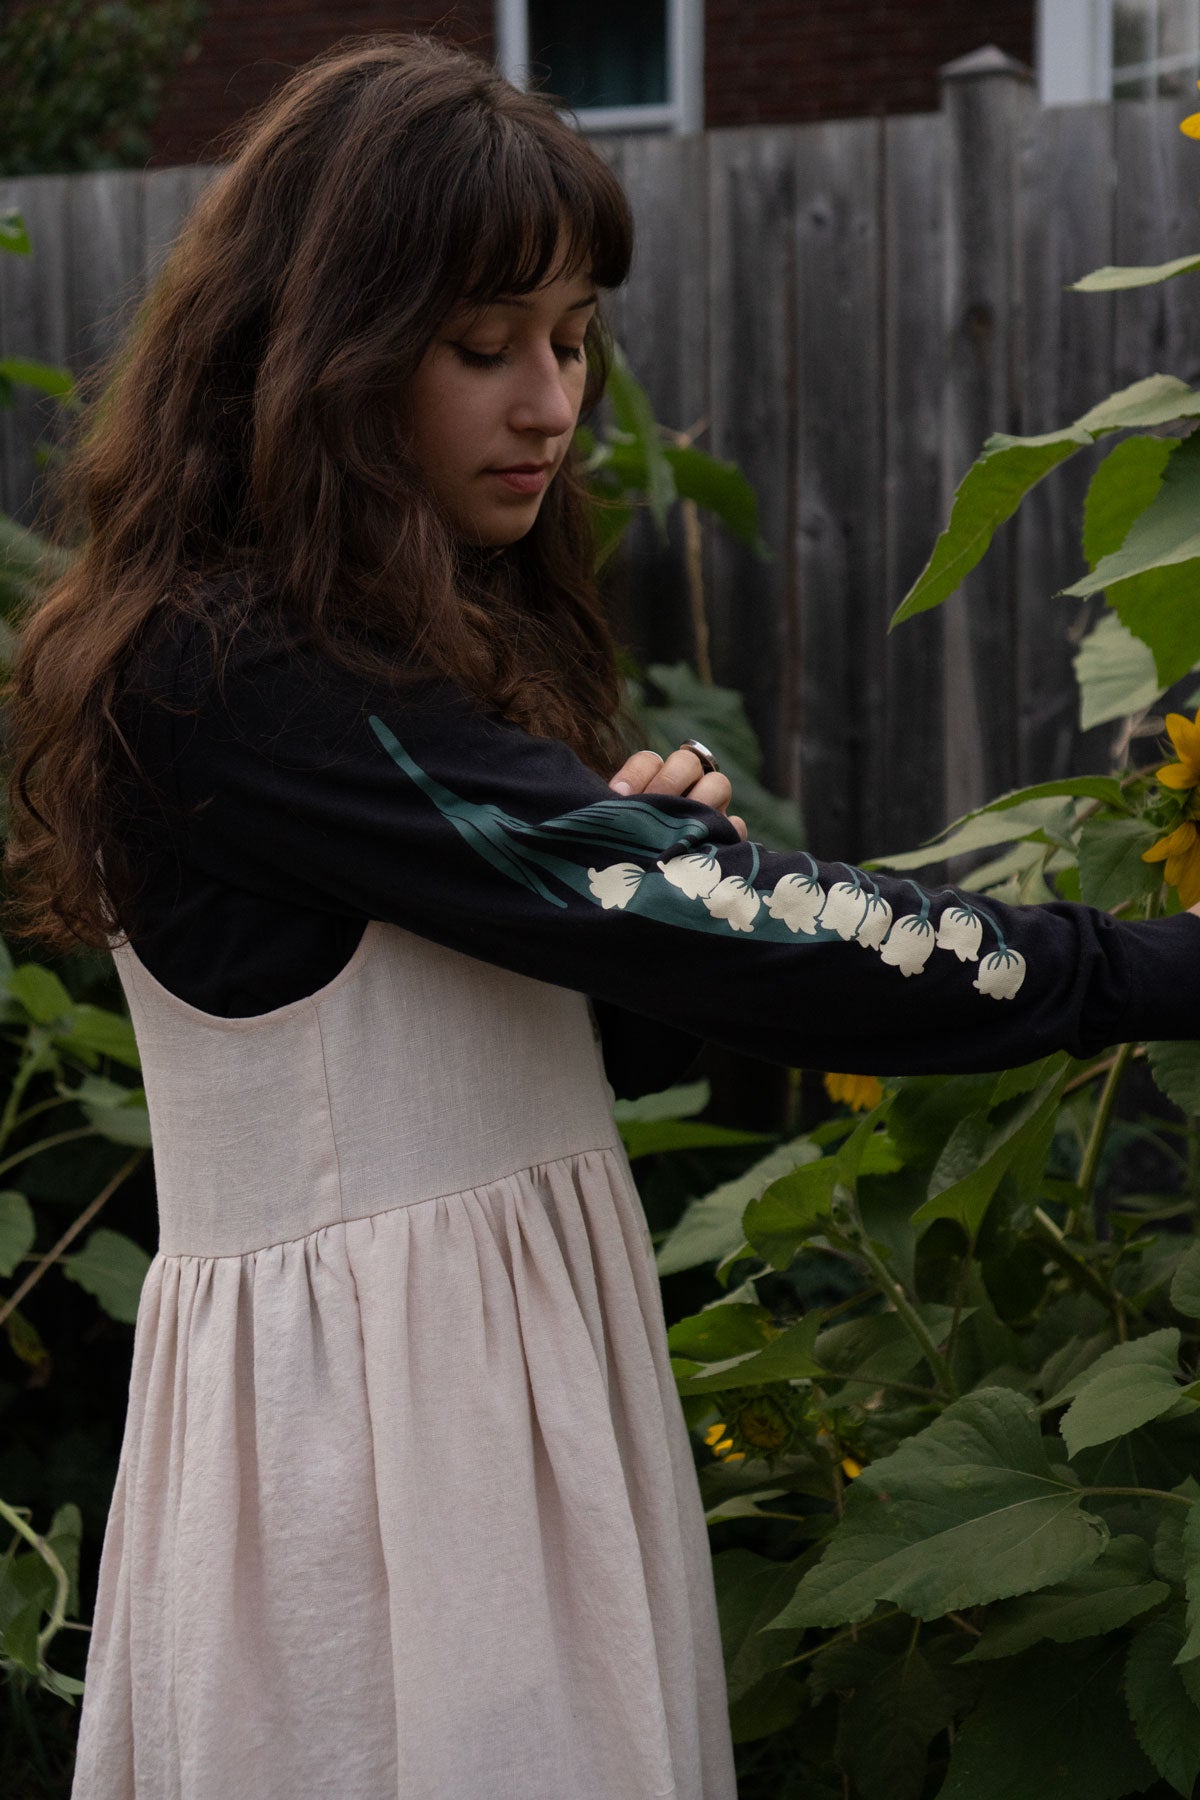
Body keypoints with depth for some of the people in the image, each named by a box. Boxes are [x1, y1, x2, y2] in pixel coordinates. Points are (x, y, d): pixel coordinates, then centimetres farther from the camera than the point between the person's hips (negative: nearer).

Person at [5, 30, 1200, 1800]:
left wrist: (653, 856, -7)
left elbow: (607, 1030, 16)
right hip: (361, 1386, -8)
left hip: (537, 1331, 8)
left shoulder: (449, 645, 11)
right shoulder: (217, 675, -18)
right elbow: (688, 927, -23)